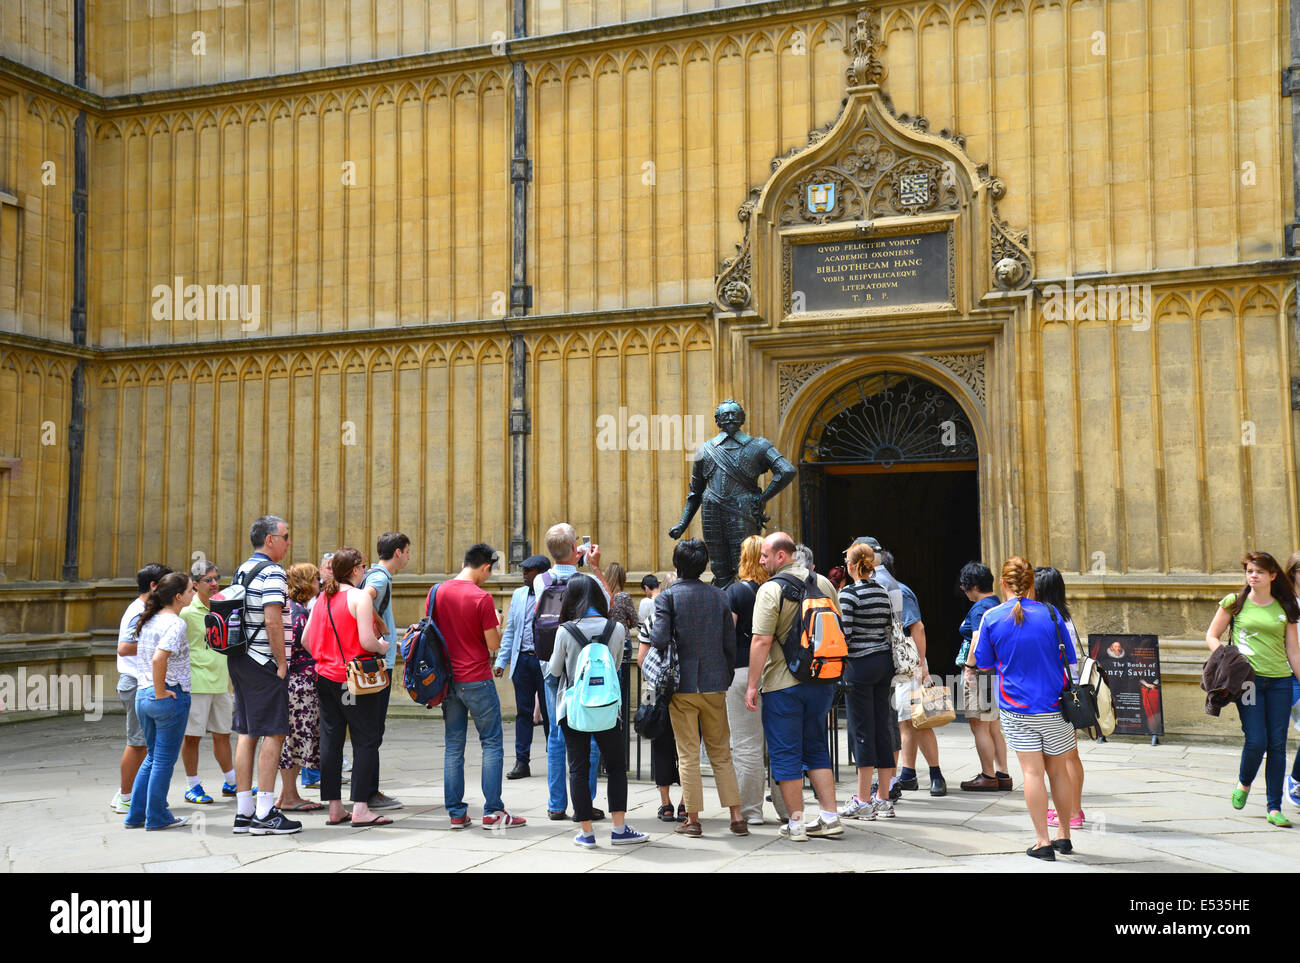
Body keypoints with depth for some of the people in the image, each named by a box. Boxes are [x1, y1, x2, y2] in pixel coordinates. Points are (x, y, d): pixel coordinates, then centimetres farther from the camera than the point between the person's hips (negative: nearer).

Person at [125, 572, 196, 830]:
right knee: (164, 759, 3)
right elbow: (159, 658, -28)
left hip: (142, 695, 8)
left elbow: (127, 650, 20)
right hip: (171, 697, -8)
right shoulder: (176, 624, -15)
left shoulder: (148, 620, 11)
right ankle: (157, 817, 11)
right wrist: (161, 691, -17)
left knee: (153, 757, 19)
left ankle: (136, 815, 23)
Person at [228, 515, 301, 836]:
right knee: (273, 734, -6)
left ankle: (243, 813, 12)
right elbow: (272, 621, -21)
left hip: (240, 661, 9)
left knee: (247, 733, 10)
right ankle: (265, 814, -6)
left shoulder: (241, 571, 16)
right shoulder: (272, 573, -13)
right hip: (264, 664, -9)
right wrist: (282, 664, -15)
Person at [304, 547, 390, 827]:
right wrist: (382, 647, 0)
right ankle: (360, 809, -2)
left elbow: (307, 639, 12)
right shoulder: (360, 597, -11)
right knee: (366, 741, 0)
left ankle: (334, 808, 14)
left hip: (326, 676, 7)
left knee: (330, 741, 9)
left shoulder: (321, 598, 9)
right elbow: (366, 640, -20)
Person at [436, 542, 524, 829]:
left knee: (453, 746, 9)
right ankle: (493, 811, 2)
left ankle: (456, 813, 11)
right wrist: (497, 624, 8)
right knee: (491, 743, 3)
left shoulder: (438, 593, 3)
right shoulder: (481, 598, -14)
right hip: (477, 680, -5)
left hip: (448, 679, 6)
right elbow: (494, 644, -10)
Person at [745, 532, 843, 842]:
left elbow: (762, 641, -18)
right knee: (816, 747, 17)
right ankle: (830, 817, 15)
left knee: (785, 753, 4)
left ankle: (796, 823, 6)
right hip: (823, 680, 6)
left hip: (784, 684, -6)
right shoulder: (823, 583, 7)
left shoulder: (770, 590, -12)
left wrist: (752, 685, -13)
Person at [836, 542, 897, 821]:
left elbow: (844, 634, -16)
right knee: (882, 729, 9)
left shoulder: (849, 593, -11)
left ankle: (863, 801, 0)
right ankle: (883, 799, 13)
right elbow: (891, 629, 11)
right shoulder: (884, 593, 9)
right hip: (884, 662, 7)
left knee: (862, 731, -3)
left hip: (860, 664, -7)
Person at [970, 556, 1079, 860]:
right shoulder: (1050, 615, -6)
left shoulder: (991, 618, -6)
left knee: (1032, 772, 3)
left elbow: (984, 664, 3)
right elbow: (1069, 661, 2)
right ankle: (1064, 835, 24)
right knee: (1058, 770, 13)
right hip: (1054, 707, 1)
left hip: (1016, 709, 0)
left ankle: (1042, 841, 2)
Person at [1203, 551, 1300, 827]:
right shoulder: (1234, 603, 4)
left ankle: (1274, 809, 9)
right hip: (1248, 679, -2)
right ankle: (1244, 783, 21)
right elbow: (1211, 636, 9)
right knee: (1256, 740, -11)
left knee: (1277, 745, 0)